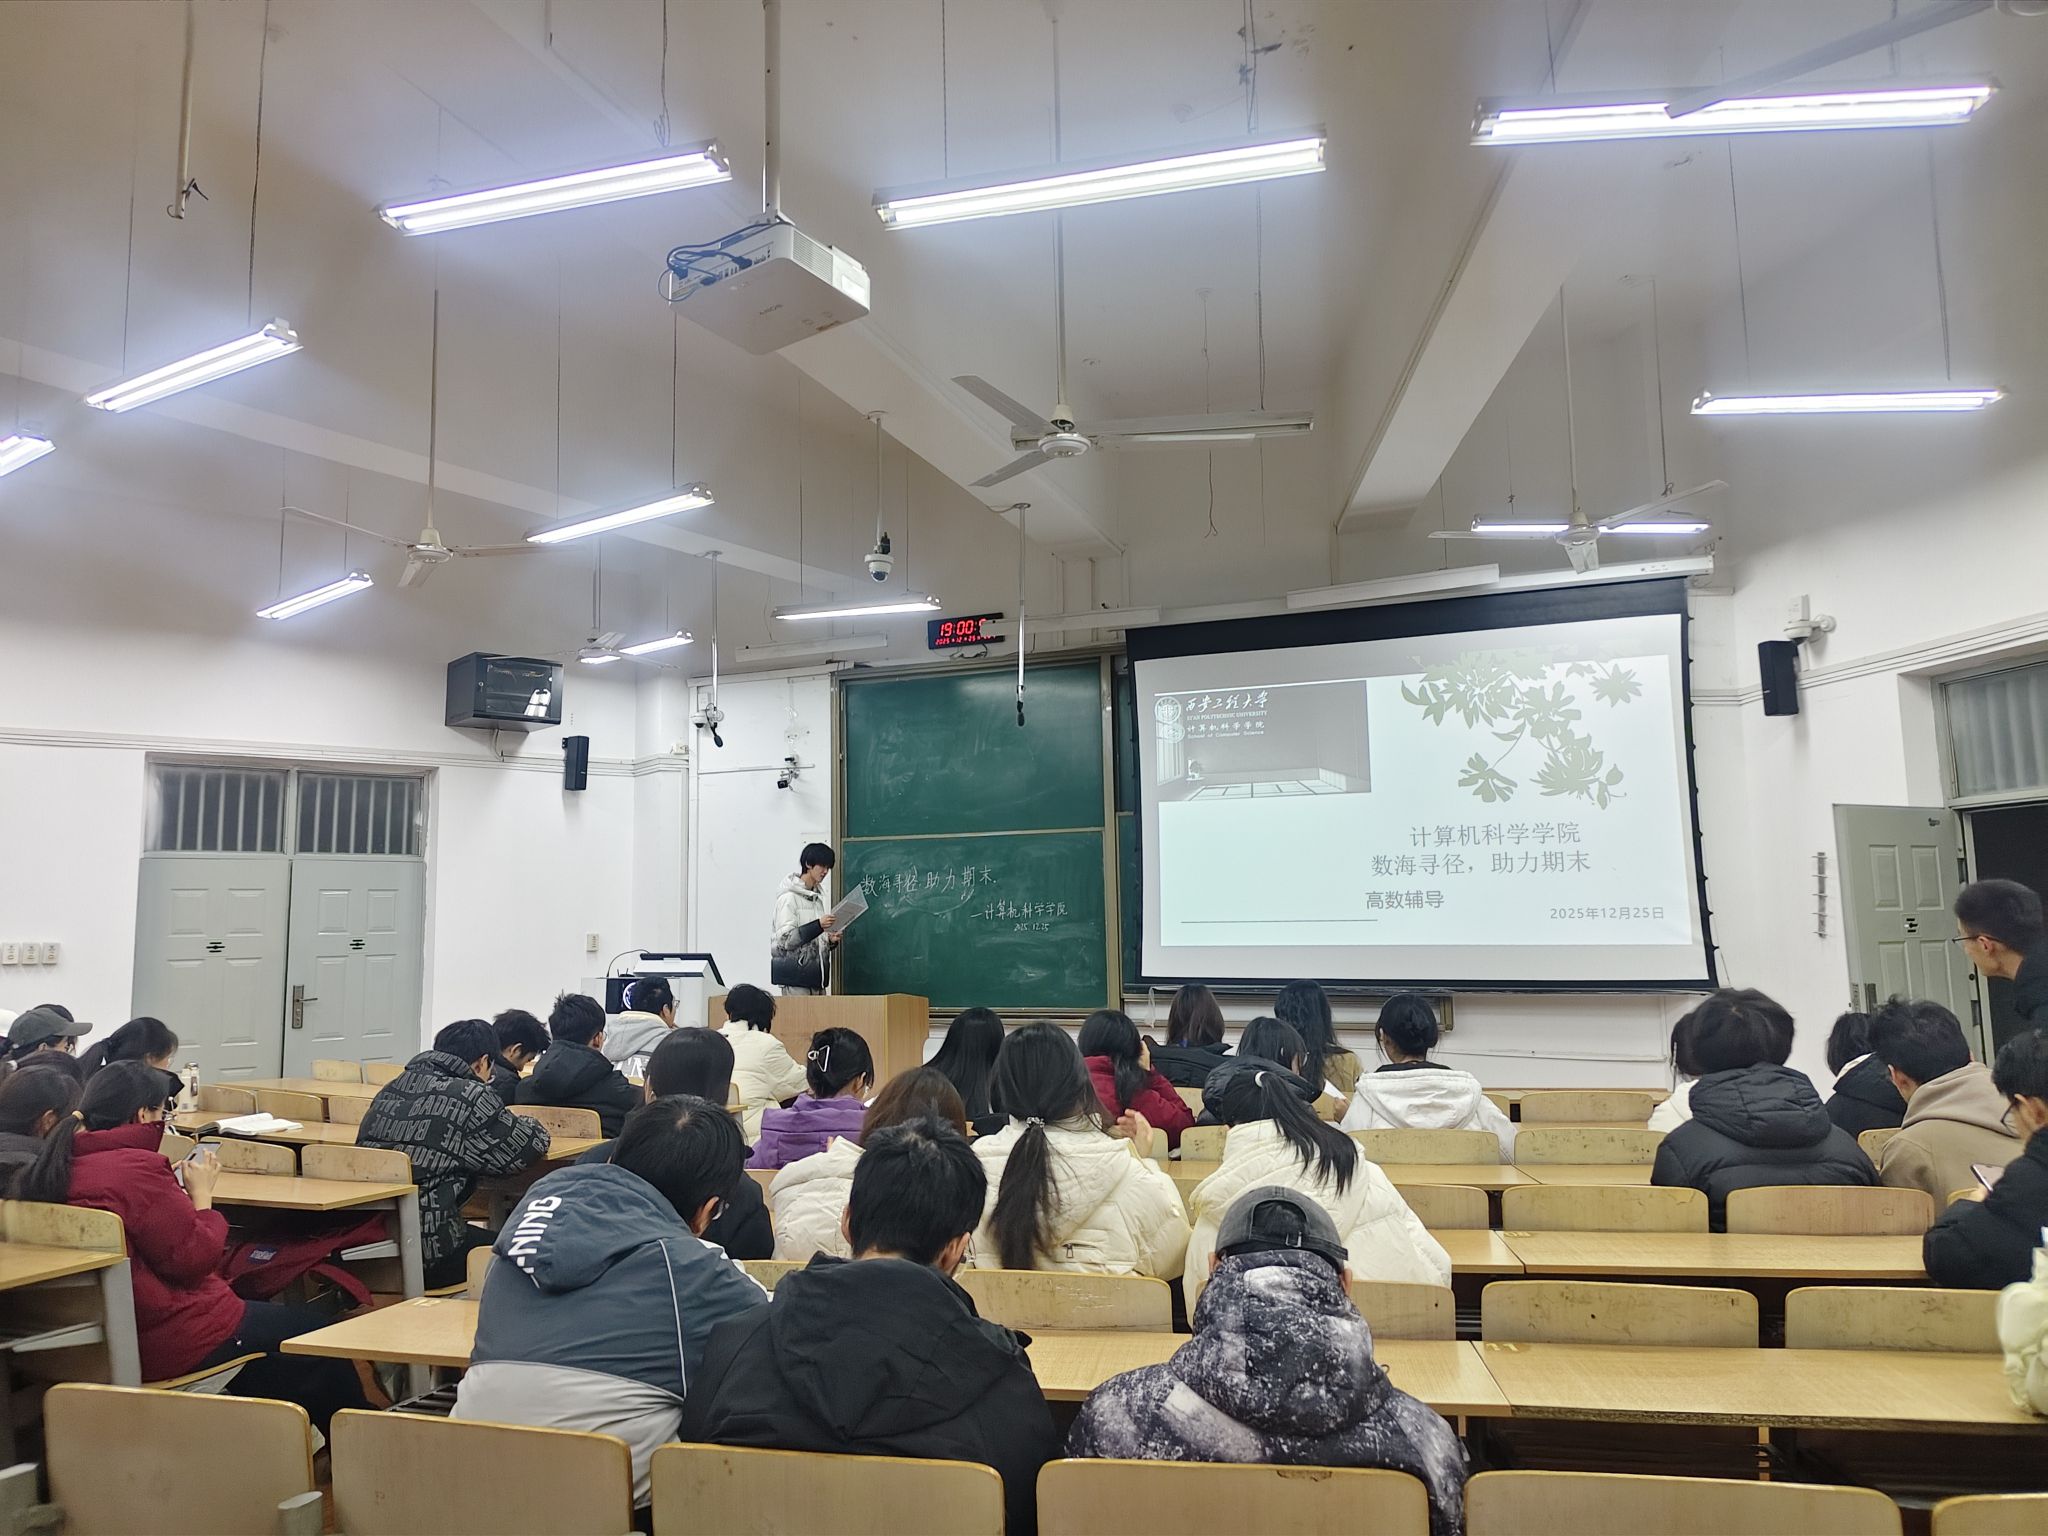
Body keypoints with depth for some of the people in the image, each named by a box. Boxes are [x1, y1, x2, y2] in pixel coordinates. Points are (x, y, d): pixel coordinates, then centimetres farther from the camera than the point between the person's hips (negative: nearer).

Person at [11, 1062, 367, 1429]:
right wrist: (202, 1195, -5)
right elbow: (194, 1260, -18)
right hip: (170, 1341, -10)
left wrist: (179, 1191, 7)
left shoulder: (58, 1167, 4)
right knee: (323, 1332, 3)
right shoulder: (137, 1168, -23)